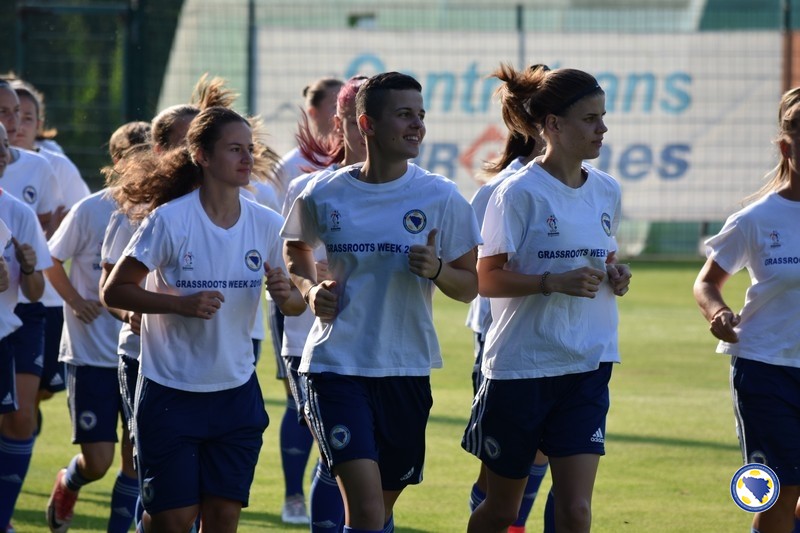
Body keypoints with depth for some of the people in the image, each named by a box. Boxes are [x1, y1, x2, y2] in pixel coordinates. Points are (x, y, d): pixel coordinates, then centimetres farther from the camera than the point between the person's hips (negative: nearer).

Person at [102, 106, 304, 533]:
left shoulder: (267, 224, -1)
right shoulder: (170, 220, -13)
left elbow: (296, 305, 9)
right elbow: (113, 291, -10)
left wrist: (286, 295, -15)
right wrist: (180, 303, -24)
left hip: (236, 393, 4)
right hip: (171, 393, -4)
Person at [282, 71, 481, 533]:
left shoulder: (440, 197, -2)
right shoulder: (324, 196, -1)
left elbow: (469, 287, 4)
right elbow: (296, 249, 21)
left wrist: (435, 270, -17)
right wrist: (310, 288, 0)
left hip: (407, 369, 2)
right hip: (336, 365, -2)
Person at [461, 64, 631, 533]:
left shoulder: (606, 191, 7)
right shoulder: (520, 192, -10)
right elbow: (488, 279, -12)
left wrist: (616, 276, 1)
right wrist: (553, 282, -25)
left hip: (587, 366, 4)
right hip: (520, 365, -4)